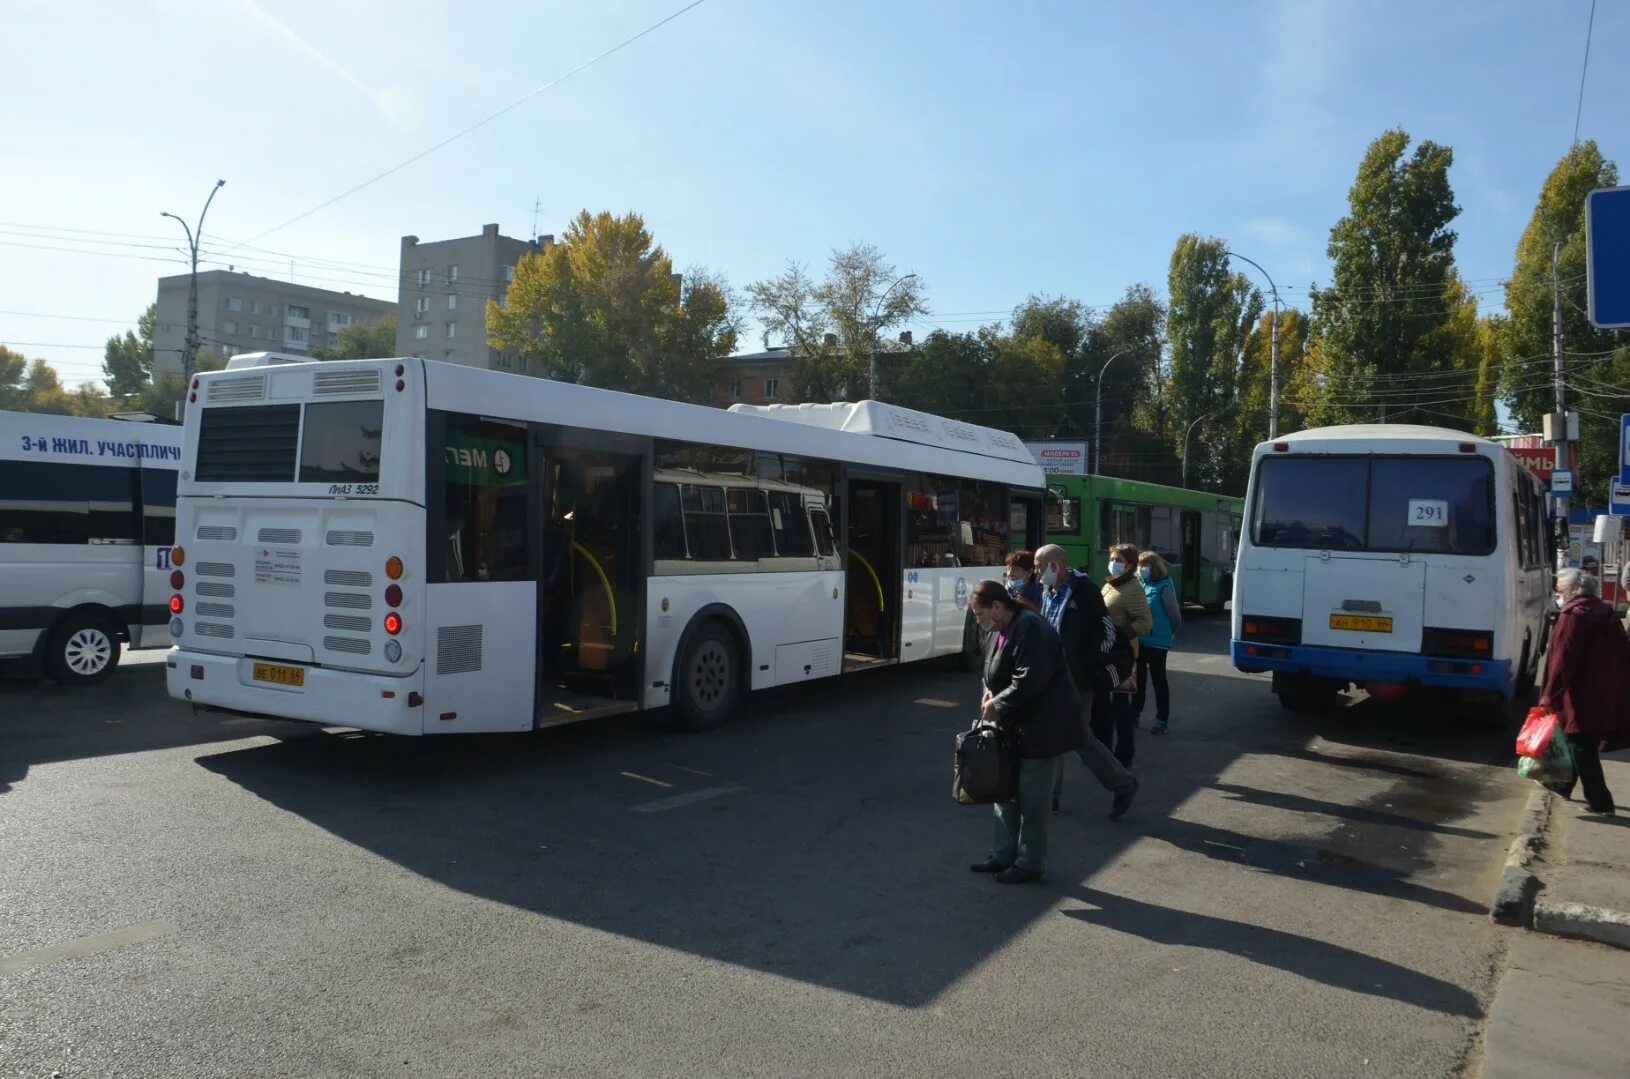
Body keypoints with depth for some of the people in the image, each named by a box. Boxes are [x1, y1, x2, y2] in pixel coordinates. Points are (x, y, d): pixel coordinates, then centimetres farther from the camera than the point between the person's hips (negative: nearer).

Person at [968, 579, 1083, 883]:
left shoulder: (1029, 628, -22)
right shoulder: (1000, 630, 9)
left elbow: (1029, 681, -28)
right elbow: (997, 671, 21)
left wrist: (997, 705, -18)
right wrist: (990, 692, 1)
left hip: (1041, 726, -10)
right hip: (1015, 725, 10)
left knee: (1031, 798, 0)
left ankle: (1029, 863, 13)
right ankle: (1004, 854, 27)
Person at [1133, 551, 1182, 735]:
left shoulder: (1164, 588, -13)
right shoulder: (1140, 585, 4)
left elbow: (1175, 615, -8)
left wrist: (1170, 634, 3)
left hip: (1157, 643, -6)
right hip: (1138, 641, 6)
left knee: (1158, 680, 4)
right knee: (1138, 679, 16)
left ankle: (1162, 720, 13)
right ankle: (1134, 715, 27)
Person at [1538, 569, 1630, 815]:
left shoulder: (1574, 615, -15)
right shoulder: (1604, 613, 11)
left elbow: (1563, 660, -19)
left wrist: (1550, 698, -16)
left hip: (1582, 697, -9)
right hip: (1606, 695, 9)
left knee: (1581, 748, -1)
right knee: (1587, 745, 20)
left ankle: (1600, 801, 1)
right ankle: (1562, 784, 33)